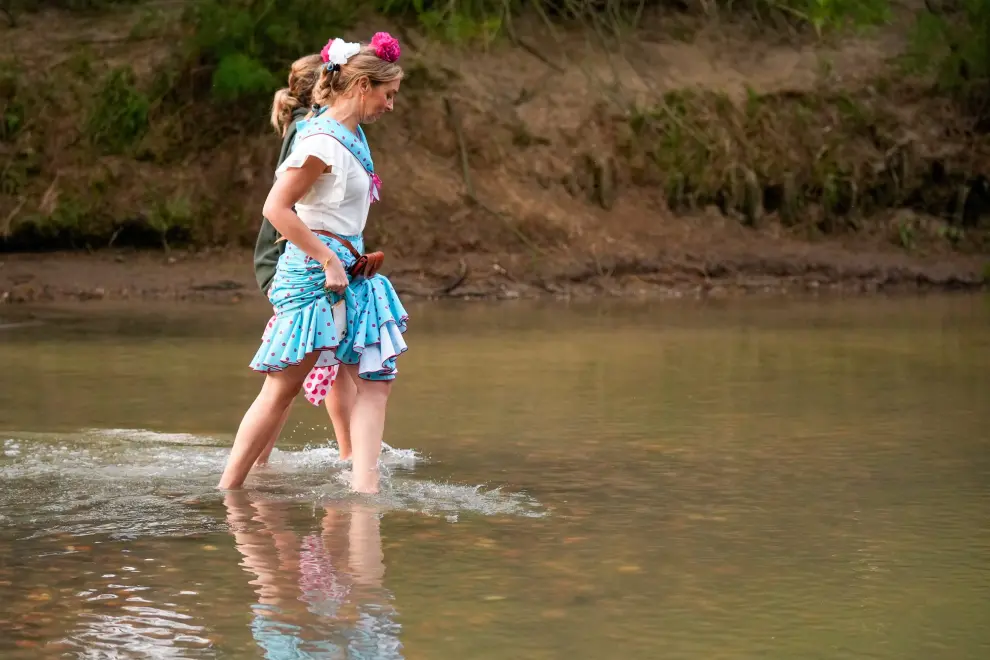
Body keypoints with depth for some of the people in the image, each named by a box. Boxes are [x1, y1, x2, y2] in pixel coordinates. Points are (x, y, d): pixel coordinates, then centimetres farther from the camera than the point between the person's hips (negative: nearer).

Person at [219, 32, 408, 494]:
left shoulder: (352, 135, 11)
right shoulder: (322, 141, -16)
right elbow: (276, 208, -19)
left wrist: (354, 260, 17)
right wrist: (329, 261, -18)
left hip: (346, 271, 10)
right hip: (313, 273, -10)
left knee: (375, 380, 2)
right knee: (282, 389, -4)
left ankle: (364, 487, -3)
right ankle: (229, 487, 5)